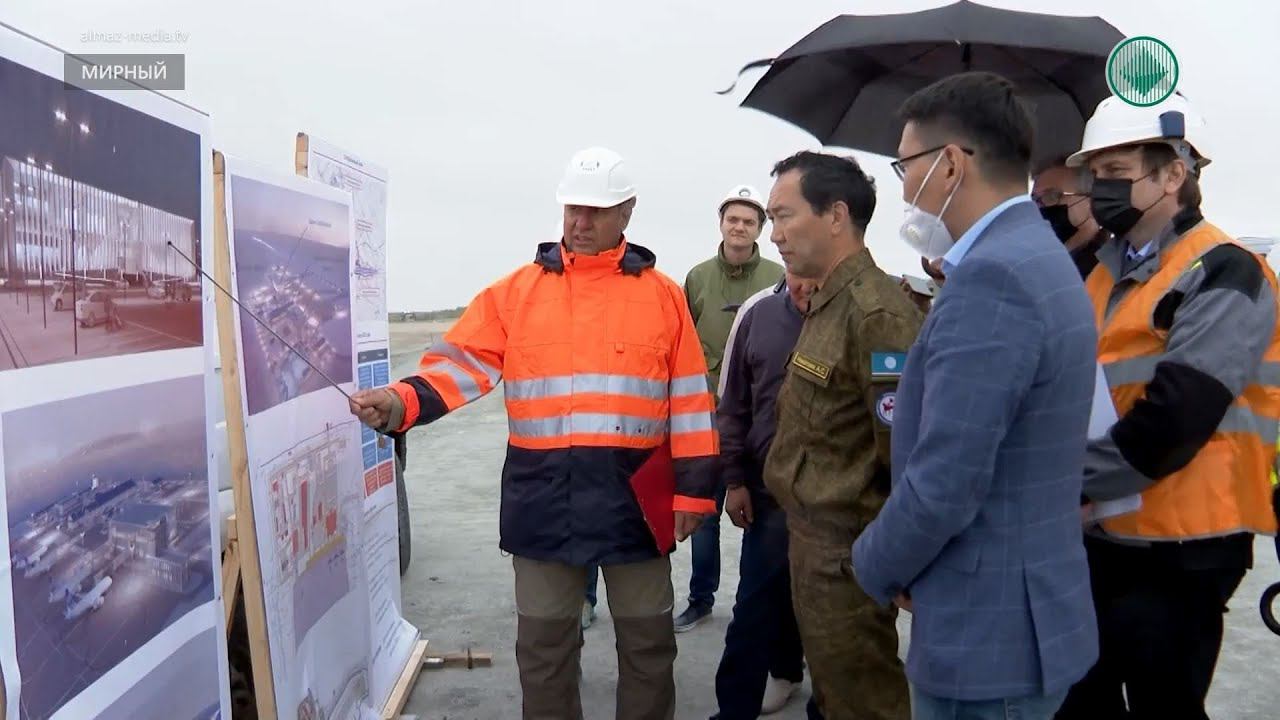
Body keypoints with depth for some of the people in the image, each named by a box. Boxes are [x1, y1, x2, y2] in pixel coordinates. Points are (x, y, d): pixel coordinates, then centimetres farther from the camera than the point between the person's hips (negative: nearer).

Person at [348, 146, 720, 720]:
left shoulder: (663, 295, 3)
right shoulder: (516, 292, 4)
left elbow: (689, 400, 3)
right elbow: (461, 365, -3)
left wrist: (694, 488, 0)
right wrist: (400, 403, -21)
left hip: (637, 496, 0)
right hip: (543, 497, 1)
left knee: (646, 640, 13)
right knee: (543, 644, 13)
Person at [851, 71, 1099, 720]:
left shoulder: (991, 276, -23)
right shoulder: (1038, 259, 9)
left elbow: (945, 483, -25)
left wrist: (878, 568, -9)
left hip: (987, 636, -9)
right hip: (1025, 619, 9)